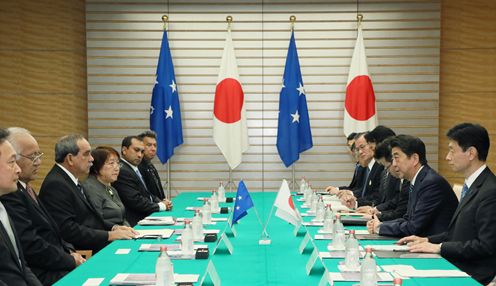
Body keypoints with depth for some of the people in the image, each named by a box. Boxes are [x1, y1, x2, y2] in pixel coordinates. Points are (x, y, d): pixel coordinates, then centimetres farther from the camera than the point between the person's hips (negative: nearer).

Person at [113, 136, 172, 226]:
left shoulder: (135, 168, 16)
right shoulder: (122, 171, -16)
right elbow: (136, 201, -19)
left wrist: (161, 202, 1)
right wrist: (161, 206, -10)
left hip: (146, 217, 10)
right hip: (135, 224, -10)